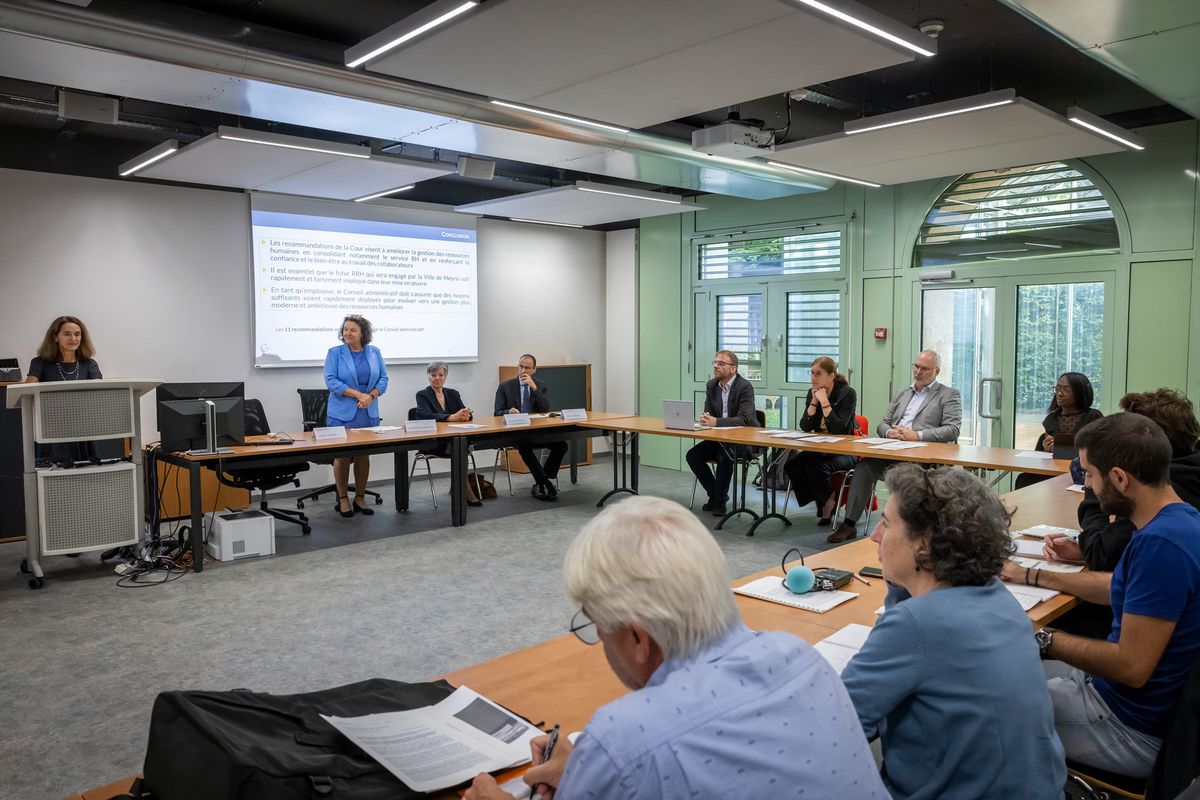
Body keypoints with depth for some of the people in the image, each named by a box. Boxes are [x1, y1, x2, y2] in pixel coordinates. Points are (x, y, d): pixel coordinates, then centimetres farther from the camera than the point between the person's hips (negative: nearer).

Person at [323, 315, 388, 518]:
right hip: (343, 413, -3)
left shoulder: (374, 352, 7)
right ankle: (343, 499, 12)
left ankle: (360, 497, 18)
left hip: (369, 413, 3)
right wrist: (358, 395, -18)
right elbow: (331, 381, -11)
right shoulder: (335, 353, -2)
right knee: (342, 455, 0)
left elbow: (383, 378, 5)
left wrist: (370, 396, -13)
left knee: (364, 455, 8)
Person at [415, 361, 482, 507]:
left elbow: (466, 413, 4)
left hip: (453, 439, 4)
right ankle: (469, 494, -28)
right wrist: (451, 417, -32)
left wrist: (466, 415, -22)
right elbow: (426, 416, -18)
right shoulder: (422, 395, 1)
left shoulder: (453, 394, 15)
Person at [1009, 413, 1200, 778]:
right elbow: (1118, 587, 18)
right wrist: (1031, 576, 20)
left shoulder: (1160, 543, -31)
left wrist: (1046, 639, -16)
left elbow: (1131, 666, -29)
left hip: (1134, 730, -9)